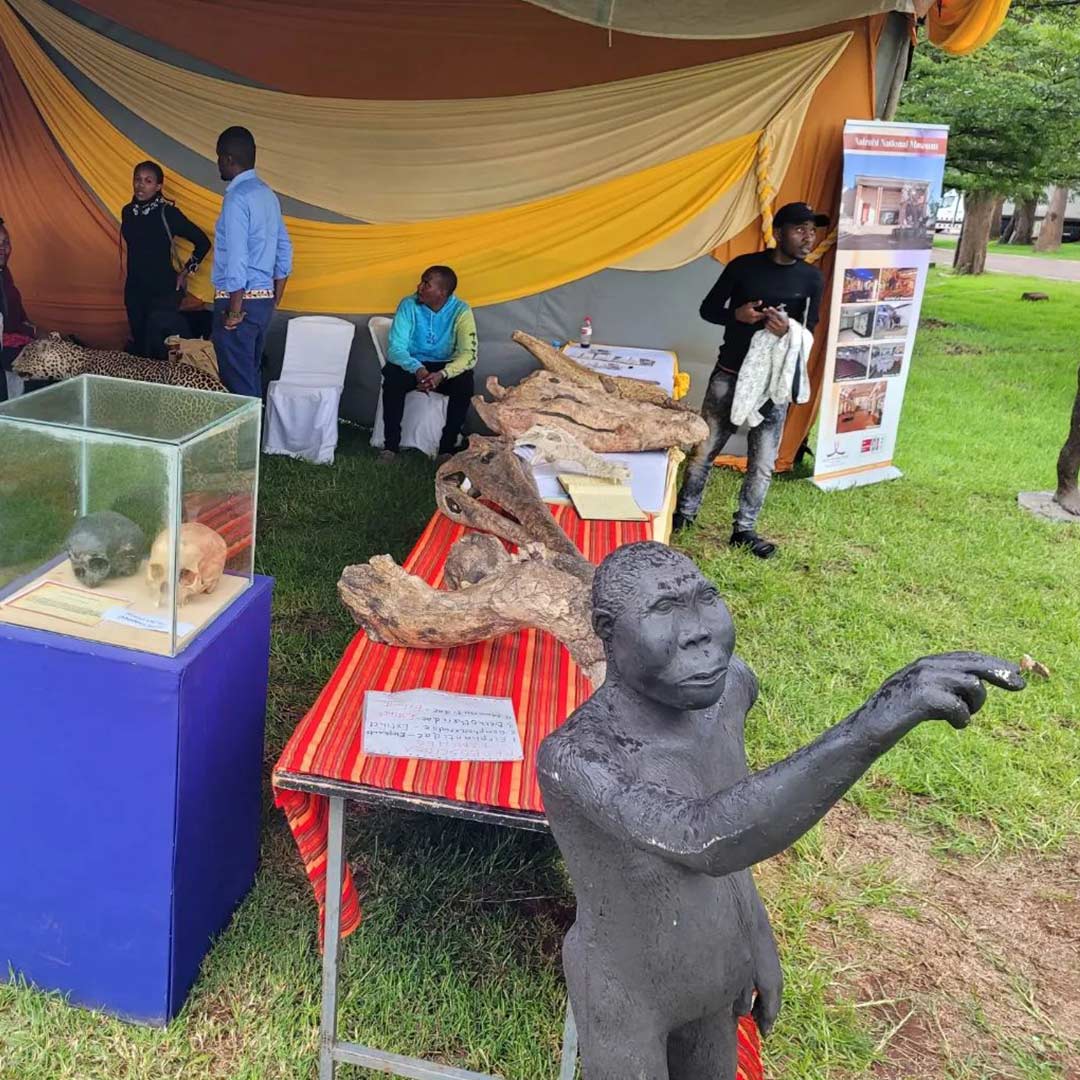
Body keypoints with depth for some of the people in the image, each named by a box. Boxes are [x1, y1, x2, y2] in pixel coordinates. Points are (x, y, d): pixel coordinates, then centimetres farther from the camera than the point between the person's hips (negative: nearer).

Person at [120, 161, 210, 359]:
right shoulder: (128, 212, 5)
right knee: (139, 347, 12)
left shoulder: (167, 212, -12)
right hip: (135, 291, 6)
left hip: (164, 291, -6)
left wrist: (186, 272, -3)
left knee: (156, 350, -12)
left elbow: (202, 242, -7)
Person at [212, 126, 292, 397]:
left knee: (238, 381, -3)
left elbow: (237, 258, -21)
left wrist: (234, 310, -17)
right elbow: (284, 249, 15)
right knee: (252, 373, 17)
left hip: (241, 299, -9)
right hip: (264, 299, 9)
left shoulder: (237, 197, -15)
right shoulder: (267, 194, 11)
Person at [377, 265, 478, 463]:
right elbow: (396, 348, -18)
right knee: (393, 376, -32)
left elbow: (469, 354, -22)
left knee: (465, 382, -31)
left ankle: (447, 448, -18)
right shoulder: (409, 305, -12)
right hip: (412, 365, 0)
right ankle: (391, 445, -19)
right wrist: (417, 369, -39)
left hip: (445, 367, 0)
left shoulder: (461, 311, -13)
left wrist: (442, 374, -41)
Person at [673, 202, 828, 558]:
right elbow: (708, 309, 2)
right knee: (705, 448, 8)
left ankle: (744, 529, 19)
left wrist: (787, 330, -20)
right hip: (729, 374, -1)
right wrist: (736, 314, -18)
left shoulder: (812, 279, 0)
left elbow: (808, 332, 3)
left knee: (763, 463, 4)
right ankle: (685, 512, 27)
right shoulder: (743, 266, -4)